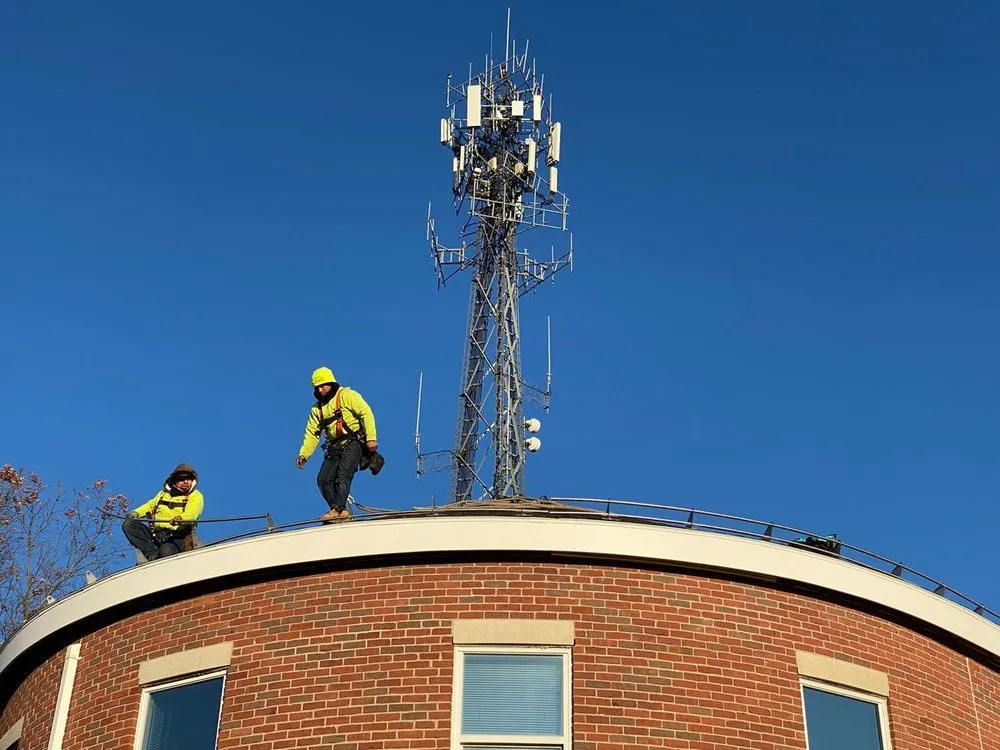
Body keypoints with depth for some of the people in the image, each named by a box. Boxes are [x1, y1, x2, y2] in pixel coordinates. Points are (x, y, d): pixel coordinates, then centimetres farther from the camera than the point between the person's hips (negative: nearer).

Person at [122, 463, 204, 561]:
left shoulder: (196, 496, 5)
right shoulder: (164, 493, 22)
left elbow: (191, 514, -13)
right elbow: (150, 506, 33)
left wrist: (180, 519, -37)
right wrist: (136, 513, 10)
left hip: (176, 538, -6)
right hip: (156, 534, 6)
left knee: (166, 552, -42)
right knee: (128, 524, -16)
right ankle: (153, 554, -24)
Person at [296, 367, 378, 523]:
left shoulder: (346, 395, -1)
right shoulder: (317, 408, 17)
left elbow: (366, 413, -10)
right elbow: (312, 434, 17)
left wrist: (371, 438, -20)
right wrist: (303, 454, 3)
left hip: (353, 443, -7)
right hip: (335, 448, 7)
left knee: (343, 475, -23)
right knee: (323, 479, -8)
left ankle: (337, 509, -31)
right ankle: (341, 511, -6)